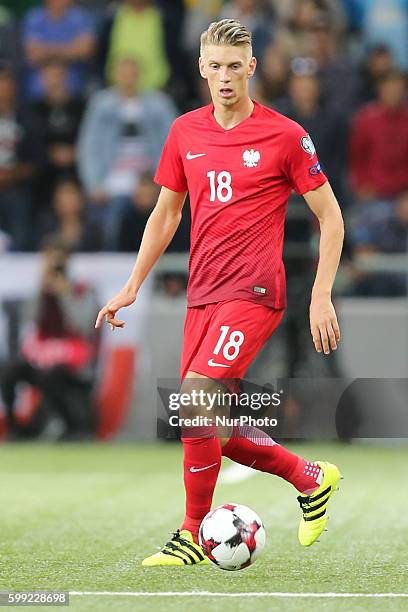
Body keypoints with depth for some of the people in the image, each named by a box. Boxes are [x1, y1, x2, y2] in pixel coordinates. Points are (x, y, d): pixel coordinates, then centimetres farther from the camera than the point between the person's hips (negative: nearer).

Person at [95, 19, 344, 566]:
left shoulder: (284, 135, -5)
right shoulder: (185, 132, 9)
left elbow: (330, 218, 0)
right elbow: (165, 214, 20)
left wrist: (322, 296, -8)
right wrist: (132, 287, 15)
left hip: (254, 293, -6)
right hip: (202, 296, 6)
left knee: (195, 397, -21)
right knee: (209, 426, 5)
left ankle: (195, 535, -8)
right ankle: (311, 478, 28)